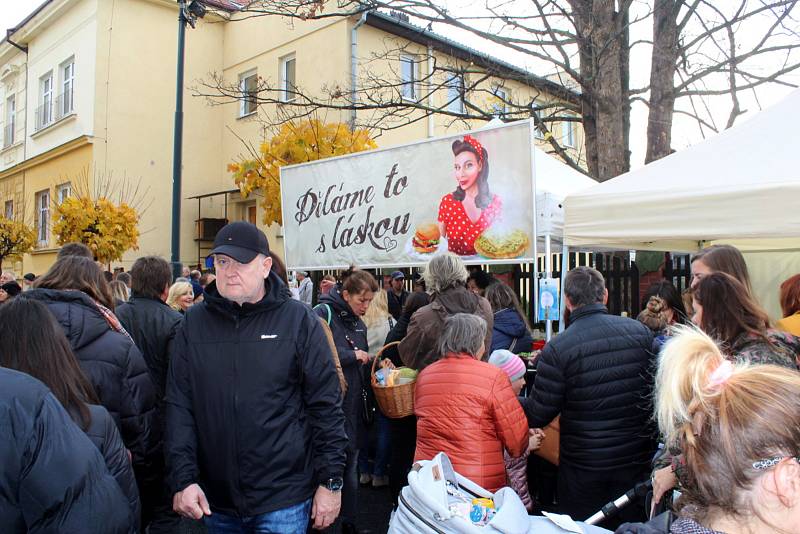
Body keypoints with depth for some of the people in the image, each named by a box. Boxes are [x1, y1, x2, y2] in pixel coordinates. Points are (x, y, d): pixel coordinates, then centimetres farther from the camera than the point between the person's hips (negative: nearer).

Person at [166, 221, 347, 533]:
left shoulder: (299, 320, -7)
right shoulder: (194, 323, 1)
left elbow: (325, 405, -5)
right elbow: (179, 405, 1)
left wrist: (331, 481, -6)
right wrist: (183, 478, -6)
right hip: (215, 499, 4)